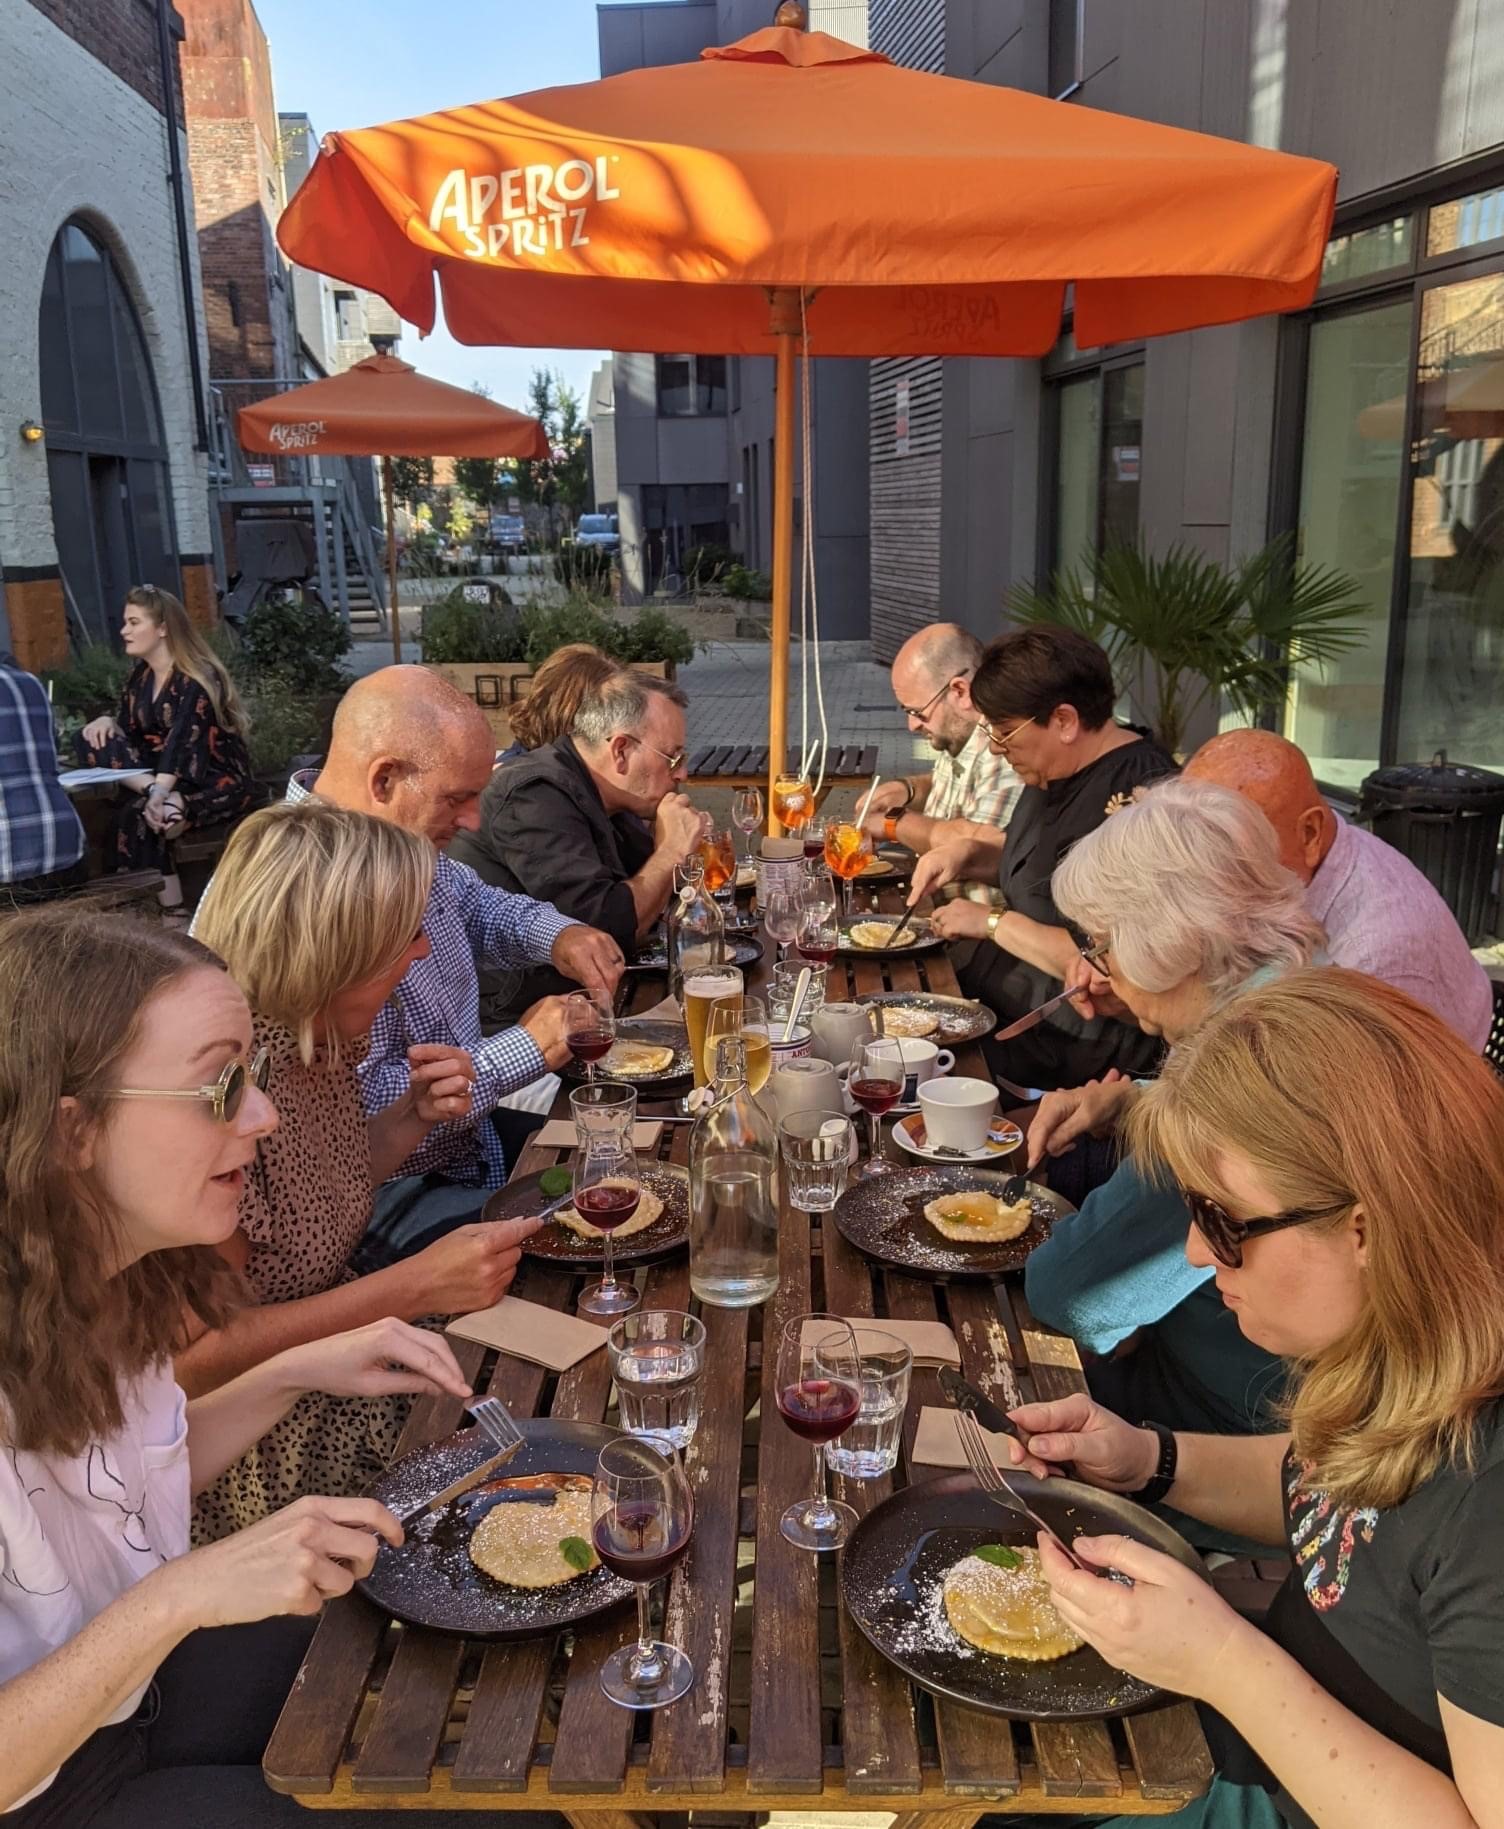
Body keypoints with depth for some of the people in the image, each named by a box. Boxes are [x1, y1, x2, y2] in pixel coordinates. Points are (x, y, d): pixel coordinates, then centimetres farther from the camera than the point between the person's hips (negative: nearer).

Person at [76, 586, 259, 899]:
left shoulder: (196, 680, -16)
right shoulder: (141, 675, 8)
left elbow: (182, 743, -29)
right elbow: (127, 729, 14)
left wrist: (159, 794, -42)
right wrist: (107, 722, -11)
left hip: (221, 780, -8)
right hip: (170, 778, 8)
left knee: (137, 815, -31)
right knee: (93, 739, -13)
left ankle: (169, 909, -25)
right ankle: (172, 801, -33)